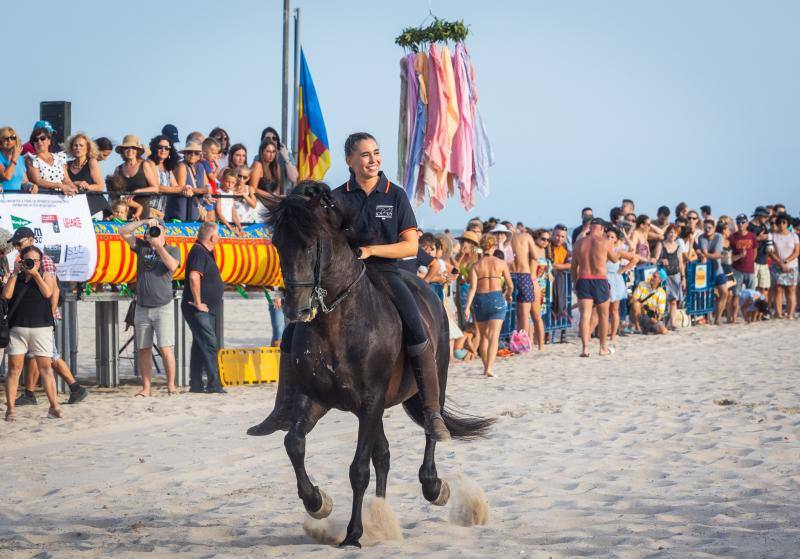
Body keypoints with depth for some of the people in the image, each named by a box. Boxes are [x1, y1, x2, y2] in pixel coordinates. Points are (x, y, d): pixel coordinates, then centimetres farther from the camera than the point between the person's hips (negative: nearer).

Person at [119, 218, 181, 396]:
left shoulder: (172, 250, 5)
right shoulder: (142, 247, 10)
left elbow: (172, 266, -15)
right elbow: (123, 232, 4)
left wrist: (158, 246, -13)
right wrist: (144, 221, -4)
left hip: (163, 307, -3)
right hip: (142, 308, 3)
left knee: (165, 348, -10)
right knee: (144, 350, 3)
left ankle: (171, 385, -2)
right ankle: (146, 388, 7)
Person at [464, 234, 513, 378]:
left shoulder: (476, 266, 3)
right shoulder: (501, 263, 2)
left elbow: (473, 288, -7)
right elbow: (510, 286, 6)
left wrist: (467, 307, -11)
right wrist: (508, 295, 28)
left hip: (480, 300, 2)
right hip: (496, 298, -2)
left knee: (484, 336, 19)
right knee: (494, 336, -7)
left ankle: (486, 367, 28)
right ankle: (489, 368, -22)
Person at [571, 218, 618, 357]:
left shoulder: (579, 242, 5)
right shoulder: (604, 242, -5)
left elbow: (574, 266, 10)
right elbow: (615, 259, 12)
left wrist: (575, 283, 21)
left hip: (583, 280, 2)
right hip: (600, 281, -2)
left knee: (585, 315, -3)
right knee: (603, 315, 14)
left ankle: (585, 348, -17)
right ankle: (603, 348, 23)